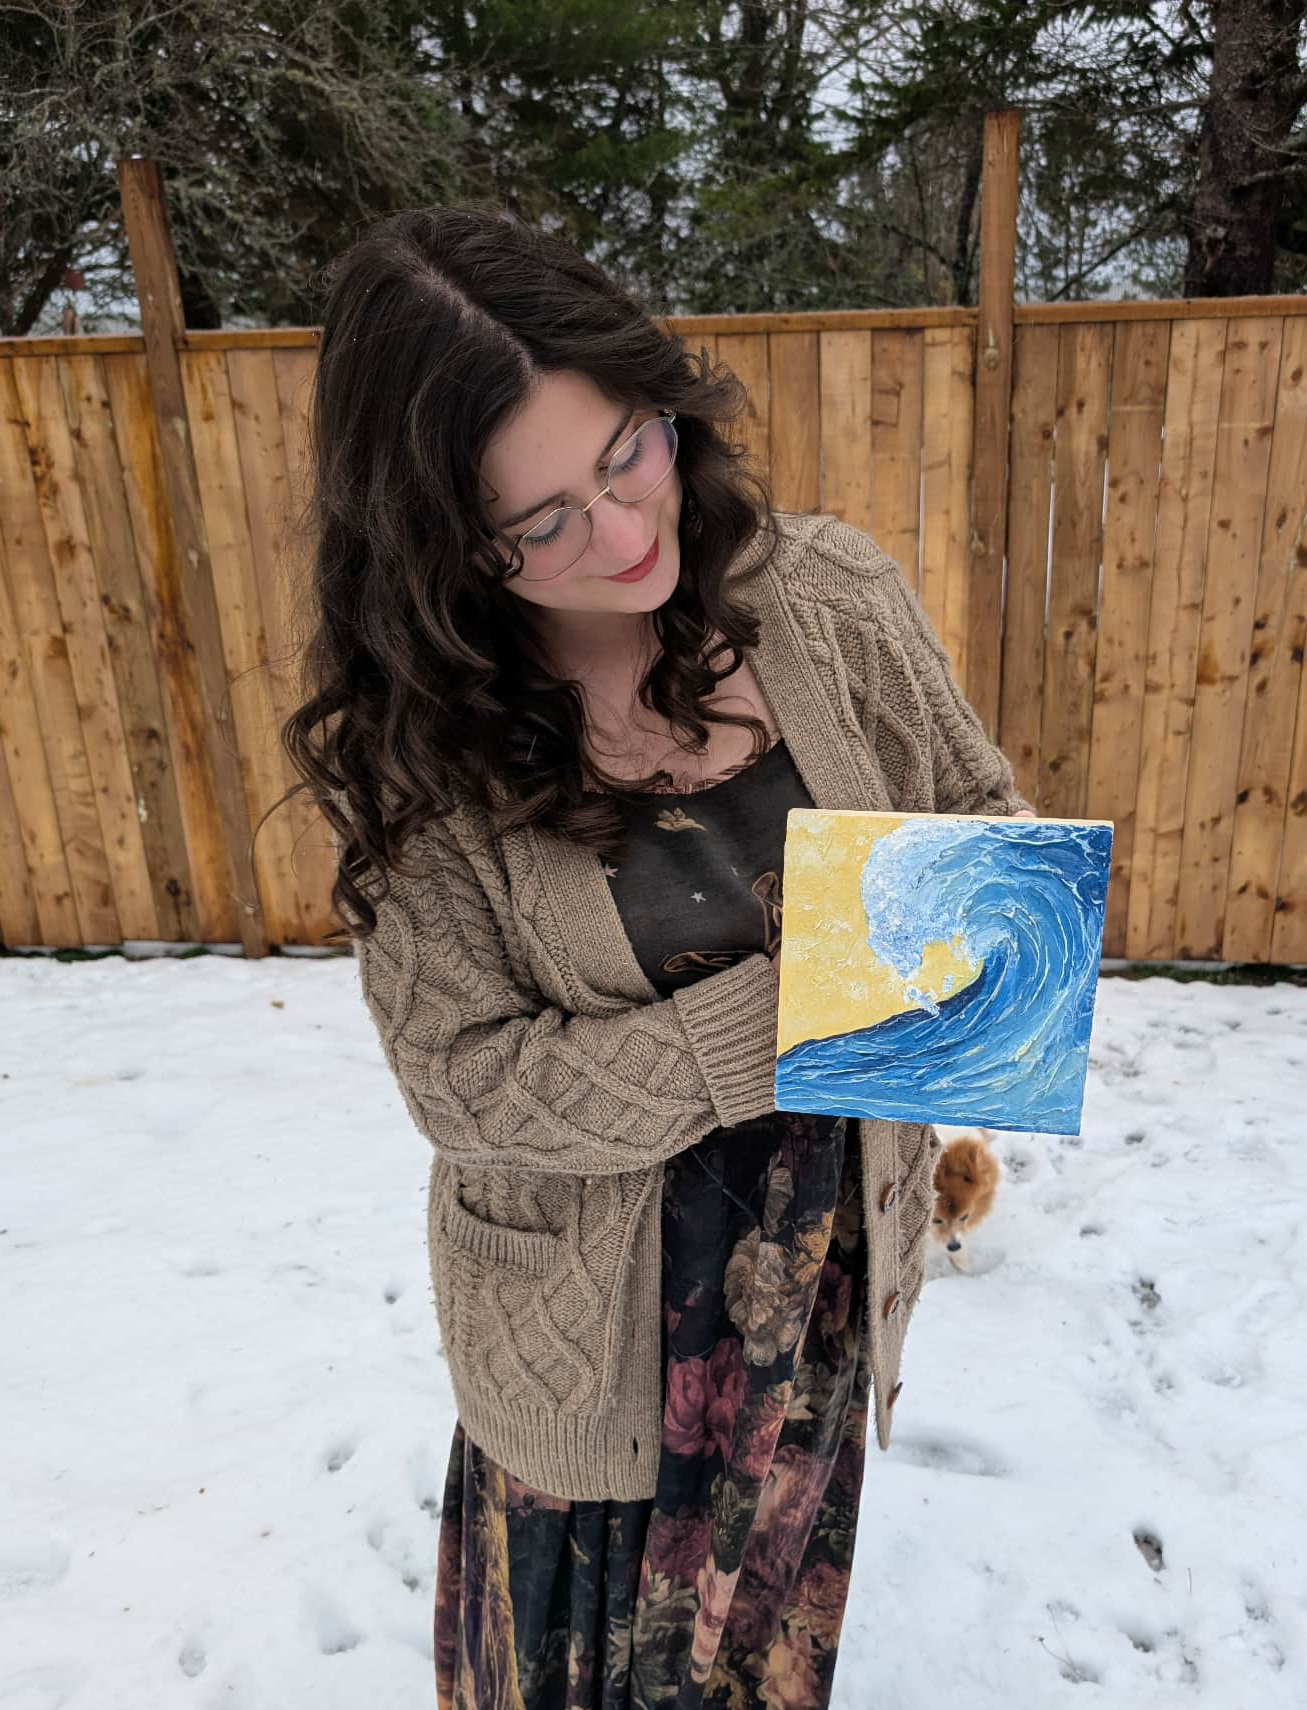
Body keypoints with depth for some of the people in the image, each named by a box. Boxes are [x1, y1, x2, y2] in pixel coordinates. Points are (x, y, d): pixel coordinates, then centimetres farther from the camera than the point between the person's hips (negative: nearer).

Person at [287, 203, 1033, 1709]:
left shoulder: (830, 595, -15)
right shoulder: (414, 749, -21)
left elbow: (981, 826, -1)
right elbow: (466, 1082, -21)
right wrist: (779, 1017, -30)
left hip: (832, 1242, 3)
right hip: (597, 1308, -2)